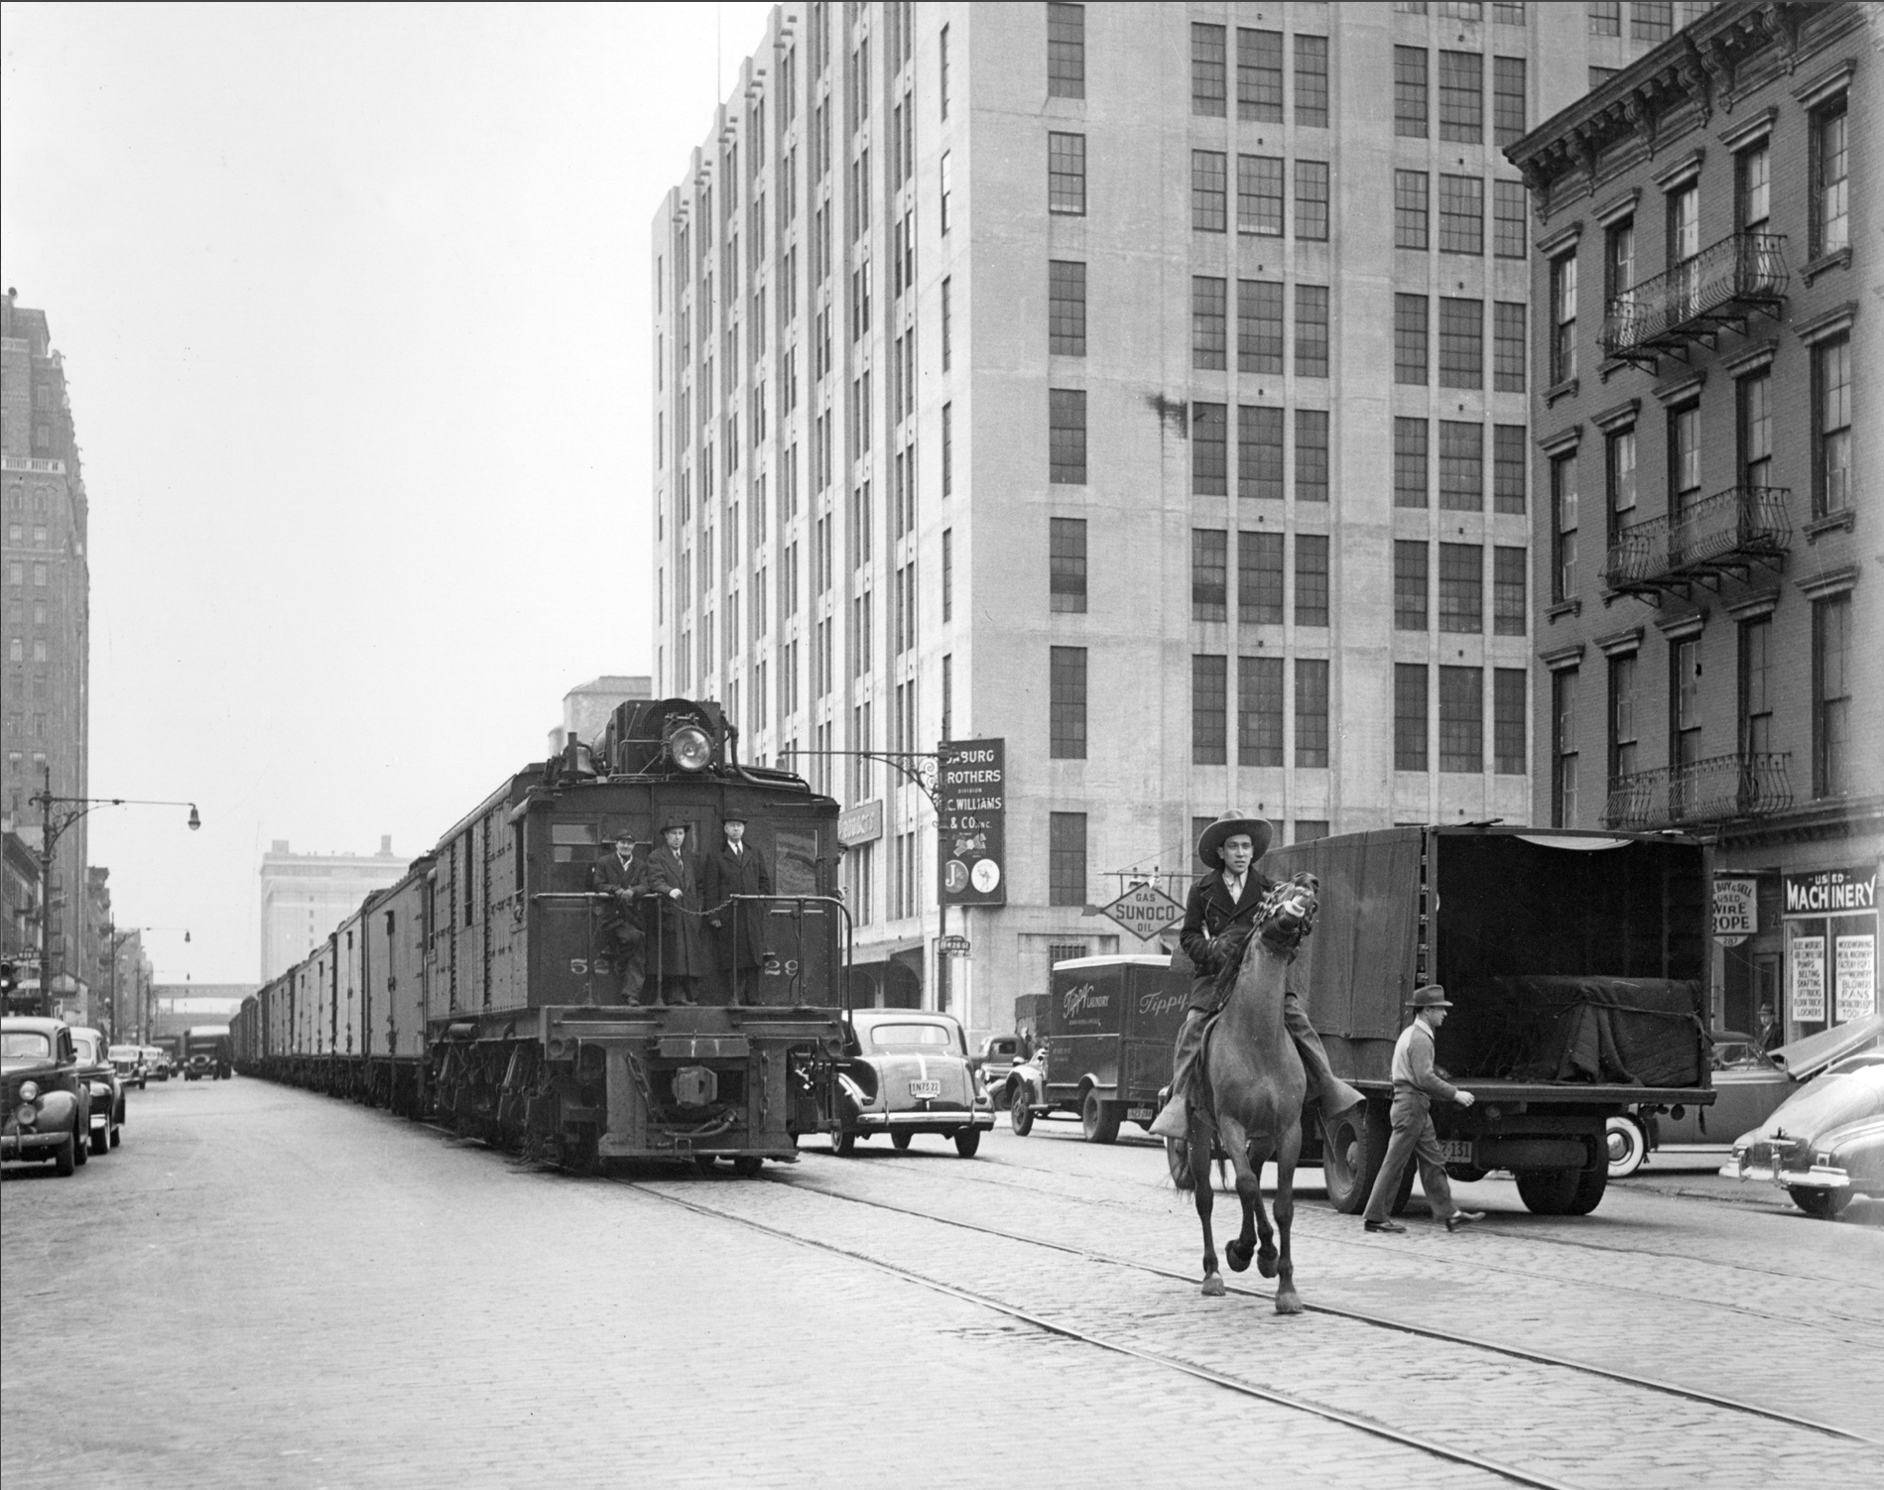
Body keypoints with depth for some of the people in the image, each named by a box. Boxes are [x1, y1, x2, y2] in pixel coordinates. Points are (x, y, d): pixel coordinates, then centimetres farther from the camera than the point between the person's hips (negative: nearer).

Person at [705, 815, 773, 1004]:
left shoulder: (754, 854, 17)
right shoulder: (717, 857, 5)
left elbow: (765, 880, 19)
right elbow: (712, 889, 1)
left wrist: (761, 901, 5)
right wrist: (713, 915, -6)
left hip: (753, 913, 3)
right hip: (730, 915, -3)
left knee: (753, 958, -1)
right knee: (735, 959, -5)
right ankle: (737, 997, -2)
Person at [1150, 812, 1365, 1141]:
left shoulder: (1268, 888, 11)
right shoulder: (1202, 891, 10)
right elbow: (1189, 936, 10)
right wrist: (1212, 948, -11)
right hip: (1216, 972, 0)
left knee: (1296, 1019, -16)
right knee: (1193, 1026, -19)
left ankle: (1329, 1088, -11)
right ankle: (1179, 1099, -18)